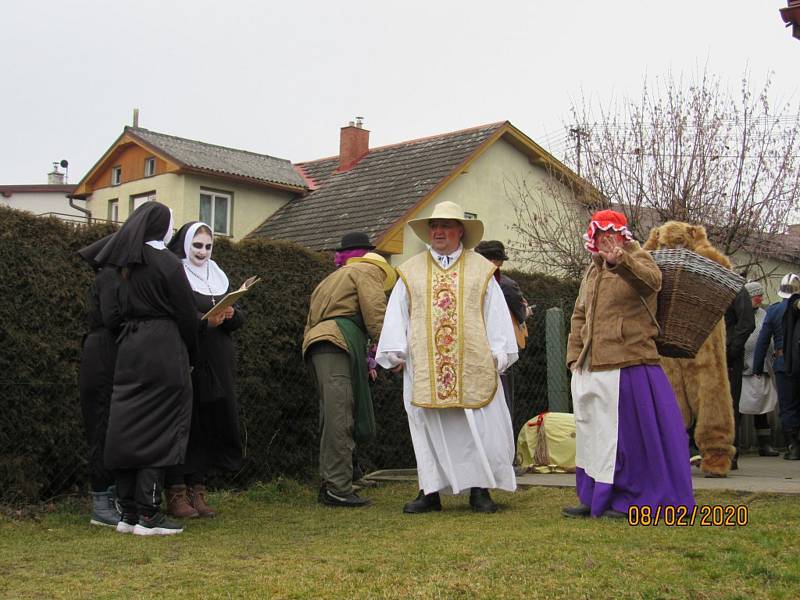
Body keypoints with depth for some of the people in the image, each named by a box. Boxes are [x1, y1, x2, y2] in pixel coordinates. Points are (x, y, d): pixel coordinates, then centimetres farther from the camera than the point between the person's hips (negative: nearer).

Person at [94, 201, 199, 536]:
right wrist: (193, 355, 6)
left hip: (129, 349, 7)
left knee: (129, 427, 8)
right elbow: (186, 314, -6)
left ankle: (128, 512, 12)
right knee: (160, 429, -2)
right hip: (163, 350, -7)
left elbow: (121, 308, 16)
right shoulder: (166, 262, -8)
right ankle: (148, 514, -2)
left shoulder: (123, 262, 11)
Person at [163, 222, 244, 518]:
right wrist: (205, 321, -27)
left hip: (217, 364, 6)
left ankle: (197, 491, 12)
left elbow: (239, 319, 12)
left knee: (208, 425, 5)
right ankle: (176, 494, 0)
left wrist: (231, 315, -11)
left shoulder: (218, 276, 17)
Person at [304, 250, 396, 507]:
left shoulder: (334, 278, 37)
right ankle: (338, 488, -18)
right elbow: (375, 314, -5)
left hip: (314, 341, 9)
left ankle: (328, 485, 7)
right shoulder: (370, 270, 12)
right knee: (340, 417, -14)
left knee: (333, 418, 8)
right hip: (337, 342, -9)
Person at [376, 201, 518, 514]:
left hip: (473, 367, -1)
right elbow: (396, 315, 11)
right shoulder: (411, 271, 12)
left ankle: (479, 489, 10)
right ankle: (431, 491, 11)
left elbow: (496, 313, 6)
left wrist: (498, 354, -1)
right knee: (429, 427, 4)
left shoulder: (481, 270, 9)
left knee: (480, 428, -2)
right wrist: (395, 353, 3)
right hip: (424, 368, 1)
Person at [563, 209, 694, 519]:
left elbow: (653, 279, -25)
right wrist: (574, 354, 11)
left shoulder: (636, 258, 0)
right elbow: (579, 316, 22)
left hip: (627, 364, -7)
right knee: (591, 431, 9)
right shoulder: (592, 271, 20)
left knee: (627, 432, -3)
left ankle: (631, 499, 7)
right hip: (591, 366, 7)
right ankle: (595, 498, 18)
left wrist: (621, 259, -42)